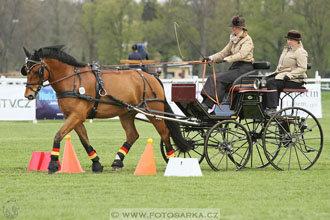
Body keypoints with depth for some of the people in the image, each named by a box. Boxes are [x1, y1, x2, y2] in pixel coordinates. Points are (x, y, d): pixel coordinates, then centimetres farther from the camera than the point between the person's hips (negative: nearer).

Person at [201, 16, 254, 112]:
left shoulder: (247, 40, -7)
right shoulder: (233, 40, 18)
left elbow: (241, 54, -22)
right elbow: (224, 52, 21)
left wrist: (225, 59, -31)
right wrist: (211, 58, 4)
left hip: (244, 68, -8)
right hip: (235, 66, 8)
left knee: (219, 79, -26)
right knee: (213, 78, -14)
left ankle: (207, 104, -32)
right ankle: (205, 103, -25)